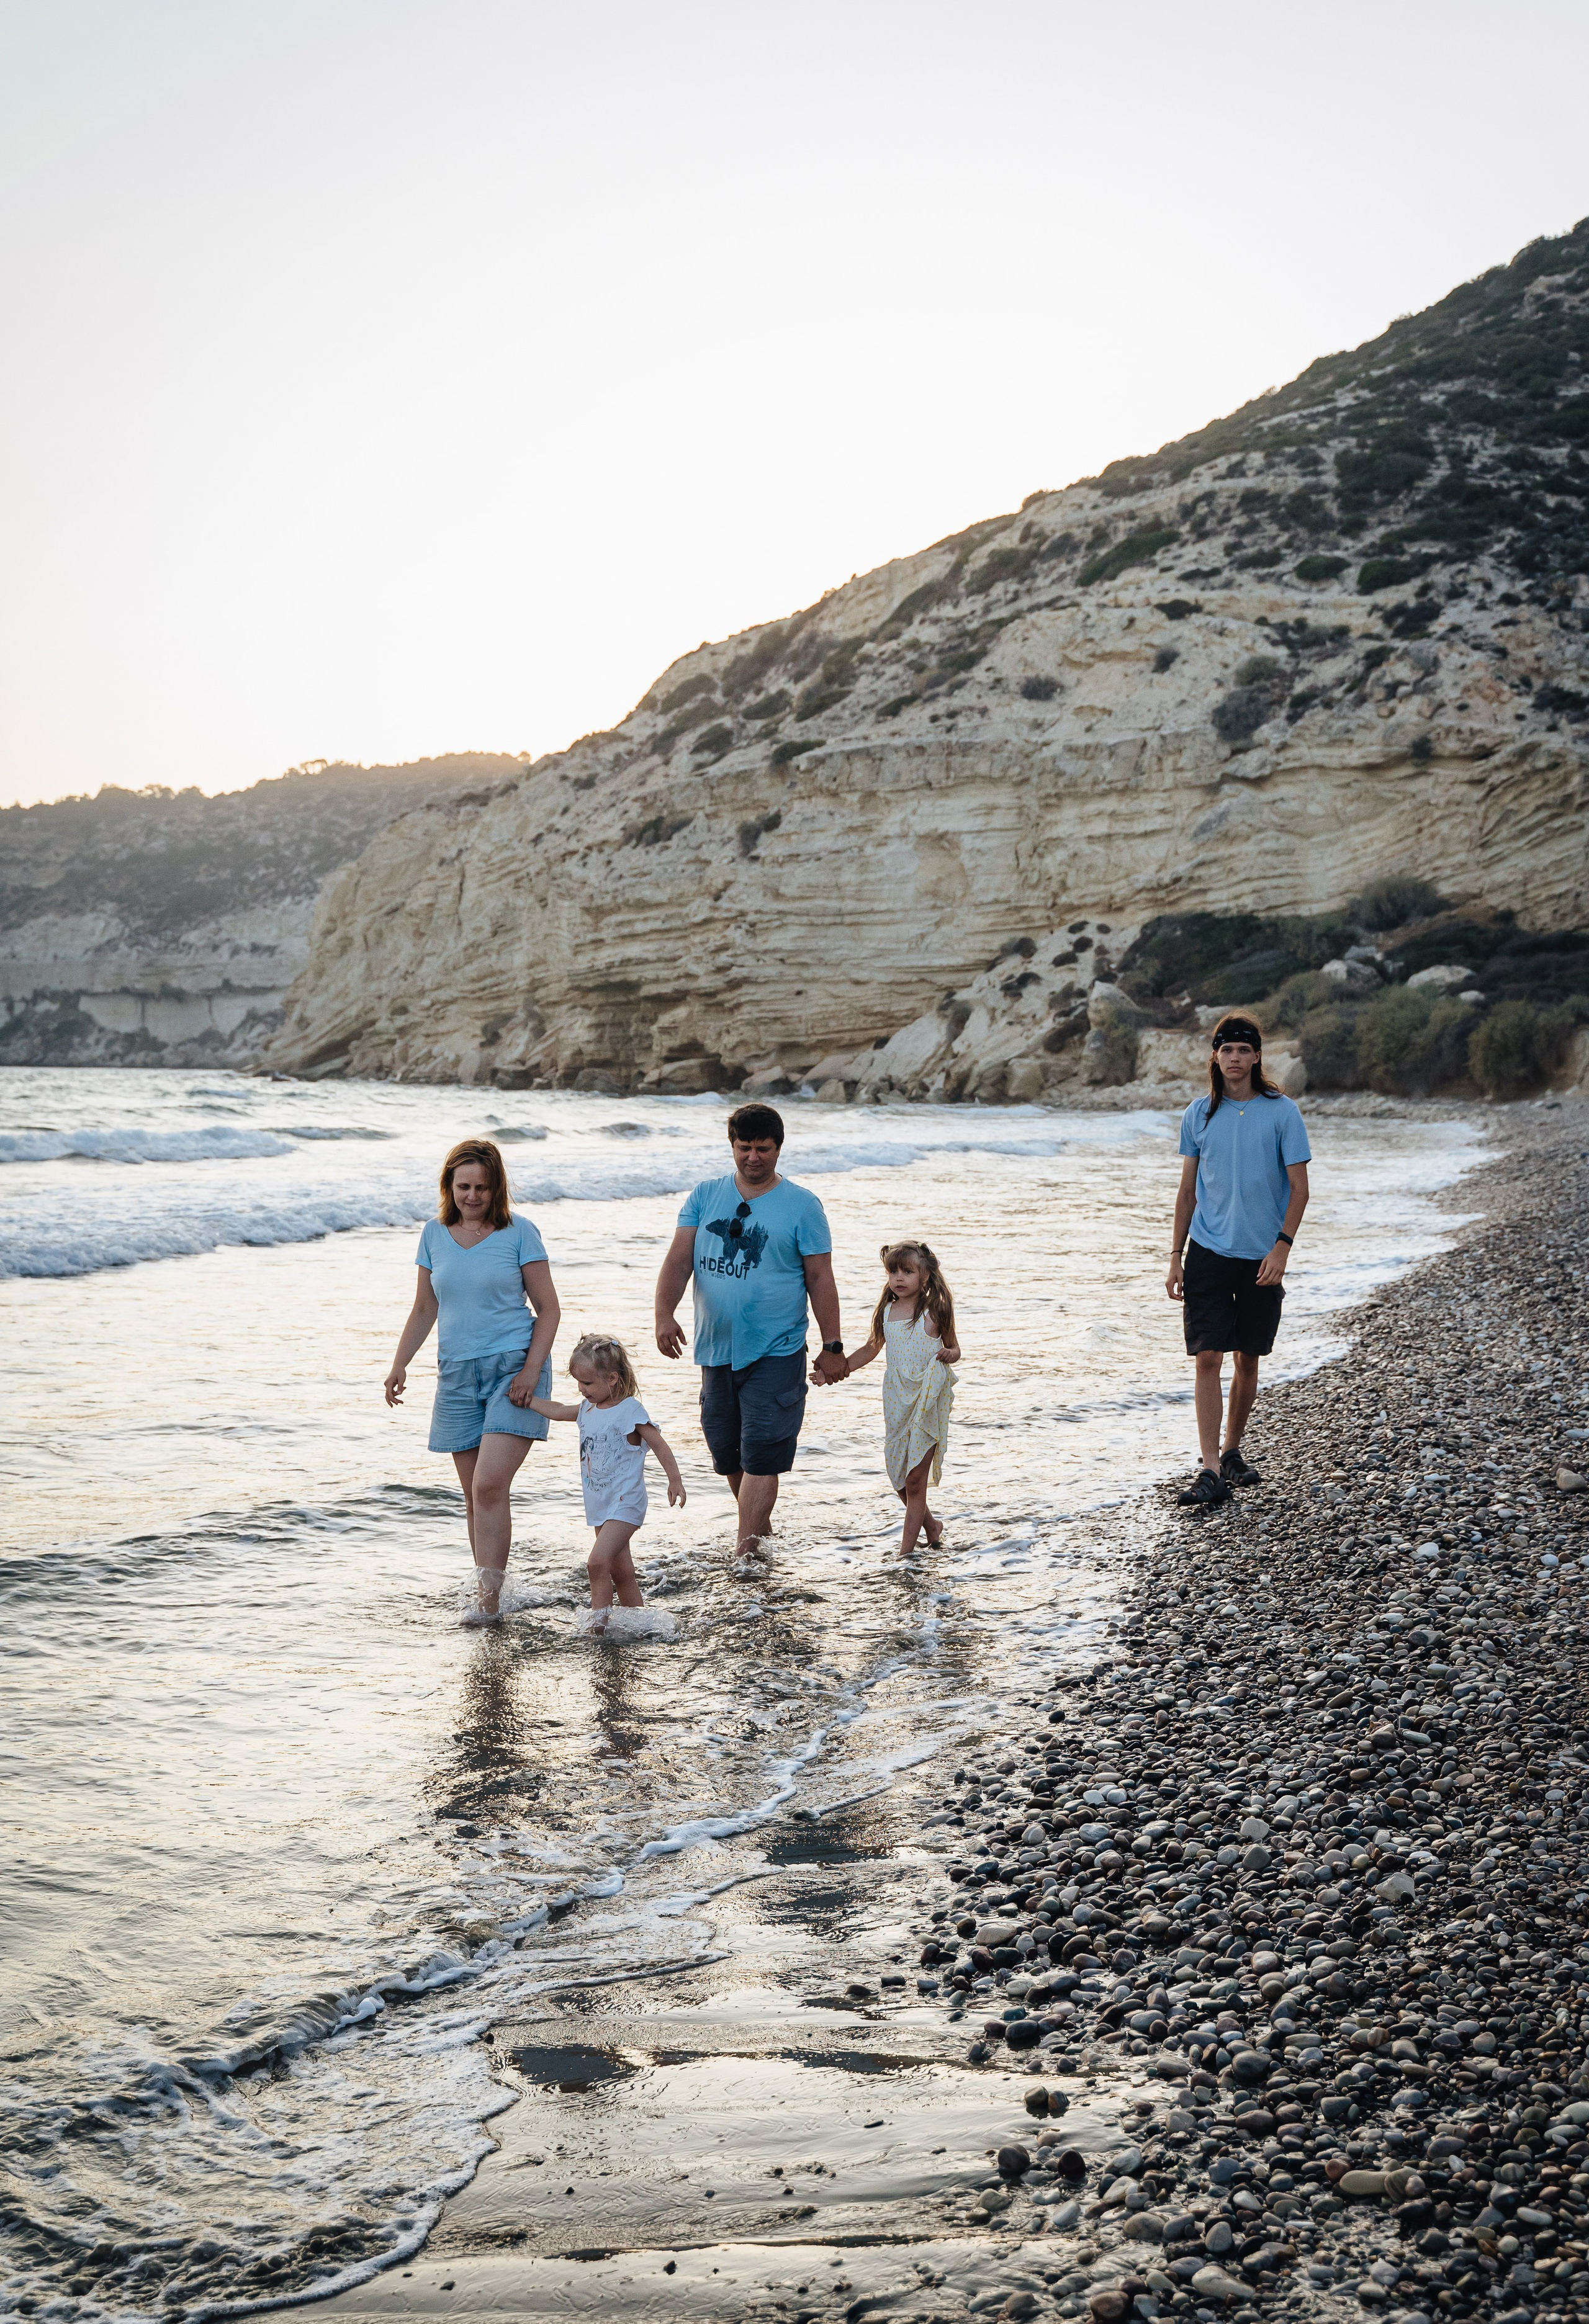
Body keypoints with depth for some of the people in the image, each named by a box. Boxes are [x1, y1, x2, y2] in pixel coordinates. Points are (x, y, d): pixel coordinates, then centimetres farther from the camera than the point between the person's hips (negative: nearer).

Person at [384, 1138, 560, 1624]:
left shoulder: (518, 1233, -4)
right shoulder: (435, 1234, 8)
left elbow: (549, 1309, -2)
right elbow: (424, 1309, 17)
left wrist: (531, 1372, -12)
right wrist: (399, 1364, 6)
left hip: (513, 1369, -4)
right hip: (458, 1373, 4)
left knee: (489, 1486, -16)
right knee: (475, 1495, 6)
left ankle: (488, 1597, -13)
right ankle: (489, 1597, 16)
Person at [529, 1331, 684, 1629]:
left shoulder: (630, 1410, -13)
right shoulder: (588, 1409, 9)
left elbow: (660, 1446, -13)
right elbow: (556, 1411, 26)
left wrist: (675, 1481, -17)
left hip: (625, 1504, -8)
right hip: (600, 1505, 8)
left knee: (598, 1561, -20)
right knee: (620, 1571, 11)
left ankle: (599, 1621, -15)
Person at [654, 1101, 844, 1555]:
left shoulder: (802, 1206, -2)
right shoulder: (705, 1196, 6)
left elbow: (820, 1279, -2)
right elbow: (679, 1259, -2)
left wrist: (833, 1346, -4)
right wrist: (665, 1313, -17)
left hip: (776, 1352, -4)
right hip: (716, 1349, 4)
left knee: (761, 1454, -10)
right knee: (725, 1451, 14)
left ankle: (745, 1552, -8)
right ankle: (761, 1527, 35)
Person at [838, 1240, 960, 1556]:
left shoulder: (934, 1312, -7)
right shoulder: (887, 1312, 6)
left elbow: (954, 1349, 4)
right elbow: (871, 1349, 18)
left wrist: (949, 1355, -19)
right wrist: (839, 1369, 8)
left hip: (928, 1402, -5)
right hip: (897, 1401, 5)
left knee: (915, 1480, -4)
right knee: (898, 1477, 9)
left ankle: (906, 1549, 2)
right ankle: (931, 1525, 33)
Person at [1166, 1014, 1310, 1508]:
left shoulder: (1281, 1112, -2)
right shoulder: (1199, 1114, 5)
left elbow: (1299, 1188, -2)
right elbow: (1188, 1190, 11)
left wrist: (1281, 1248, -13)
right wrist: (1176, 1256, 7)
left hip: (1261, 1256, 0)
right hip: (1208, 1253, 1)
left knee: (1247, 1359, 9)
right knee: (1208, 1357, -8)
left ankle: (1233, 1452, 27)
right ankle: (1210, 1470, -9)